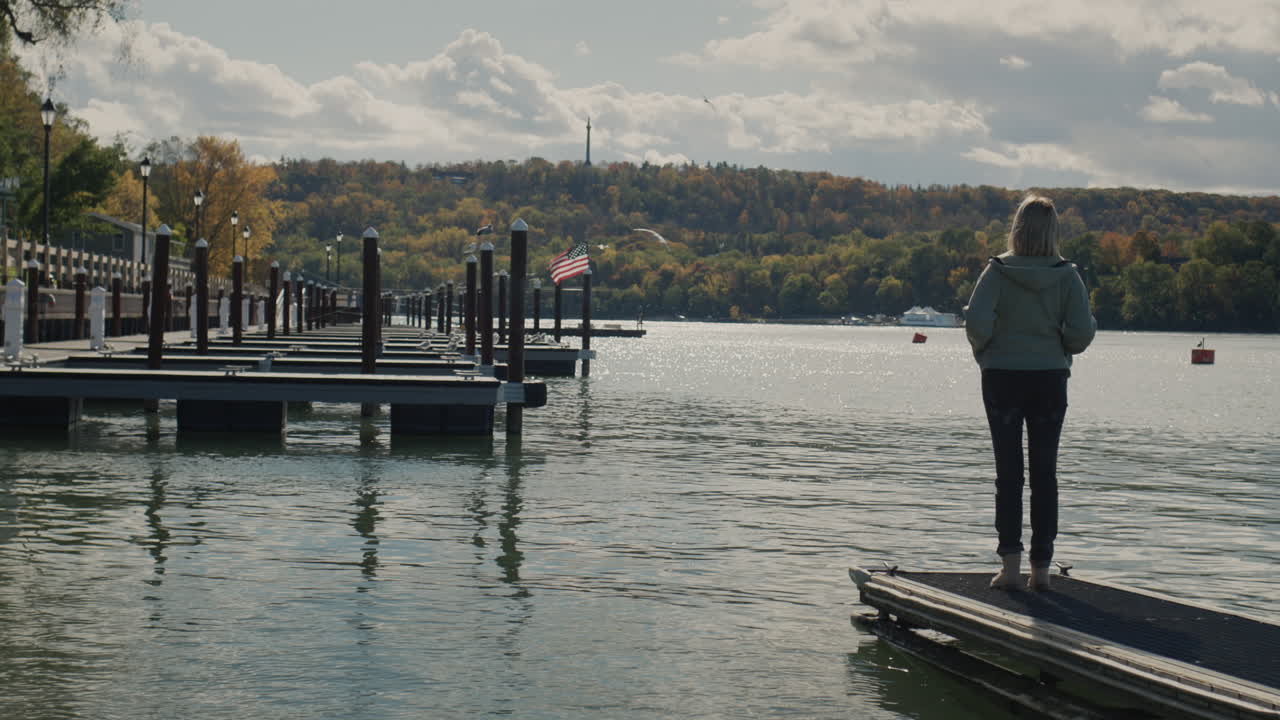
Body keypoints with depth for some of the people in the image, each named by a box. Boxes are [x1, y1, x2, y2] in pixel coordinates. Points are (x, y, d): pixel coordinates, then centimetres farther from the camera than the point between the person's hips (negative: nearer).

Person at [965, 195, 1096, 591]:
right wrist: (1062, 349, 10)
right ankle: (1041, 567, 7)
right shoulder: (1066, 275, -4)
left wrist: (985, 353, 3)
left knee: (1008, 472, 4)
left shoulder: (998, 270, -7)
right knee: (1045, 473, 7)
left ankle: (1010, 562, -3)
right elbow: (1082, 331, -11)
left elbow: (976, 322, -16)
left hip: (1002, 378, -1)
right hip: (1050, 379, 1)